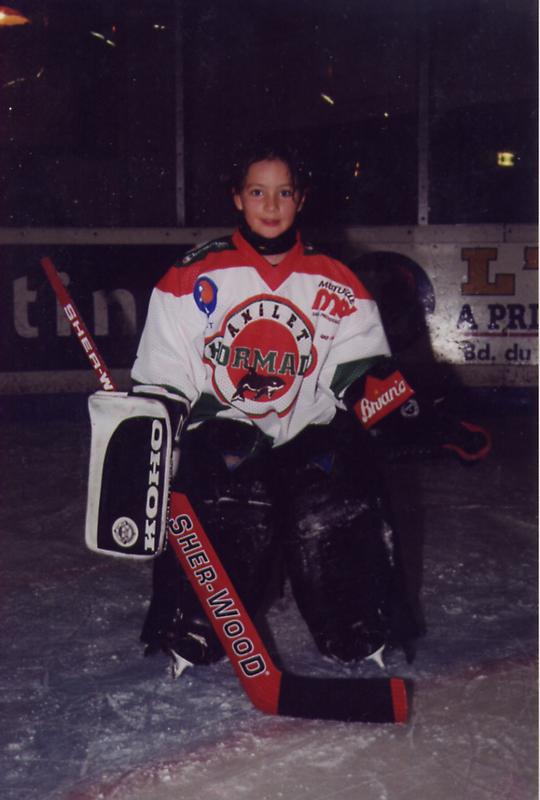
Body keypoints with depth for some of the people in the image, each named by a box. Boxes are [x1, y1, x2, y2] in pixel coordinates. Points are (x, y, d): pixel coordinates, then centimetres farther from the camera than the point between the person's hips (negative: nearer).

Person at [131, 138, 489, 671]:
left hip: (308, 434, 2)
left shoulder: (334, 284, 9)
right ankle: (189, 634, 1)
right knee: (237, 515, -25)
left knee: (338, 511, -18)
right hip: (222, 431, -2)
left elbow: (363, 368, 7)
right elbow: (162, 377, 4)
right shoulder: (194, 278, 3)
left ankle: (363, 635, 9)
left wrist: (399, 407, -11)